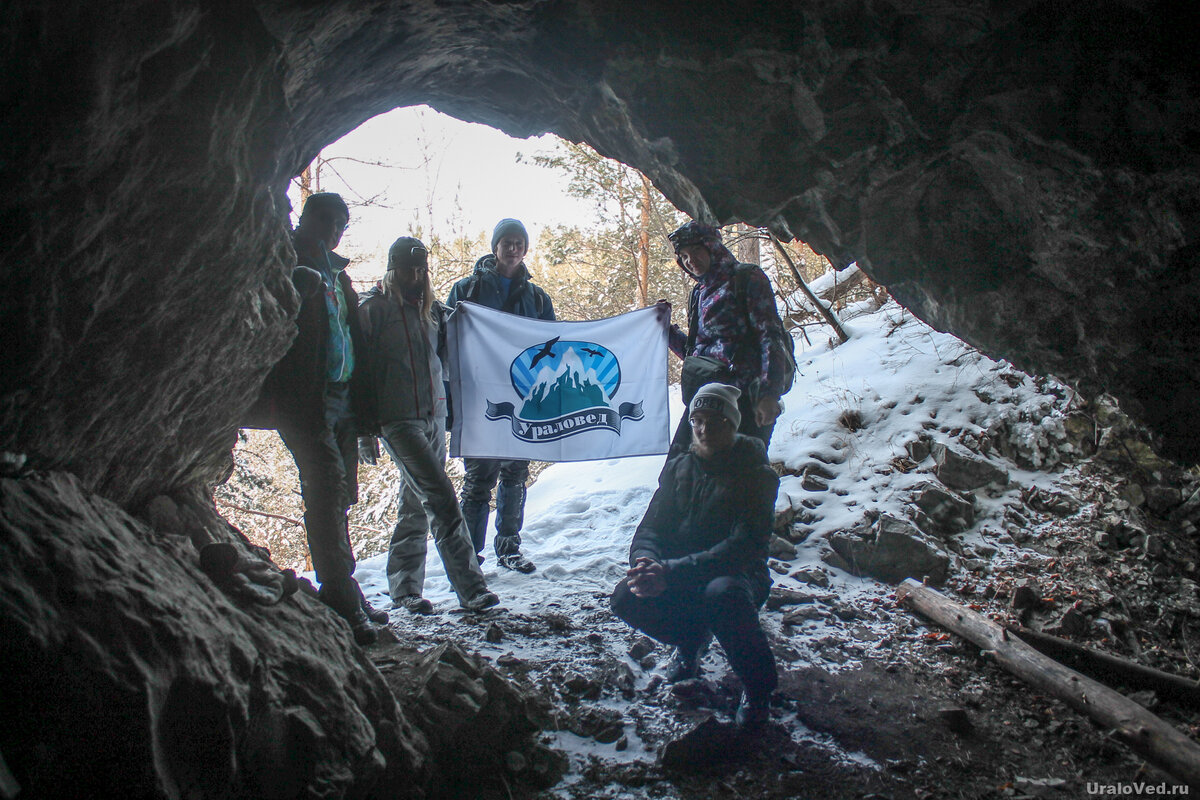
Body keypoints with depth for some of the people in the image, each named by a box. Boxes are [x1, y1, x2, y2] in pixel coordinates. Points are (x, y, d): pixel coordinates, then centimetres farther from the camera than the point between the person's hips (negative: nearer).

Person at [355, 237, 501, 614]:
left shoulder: (430, 309, 15)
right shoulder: (373, 308, -4)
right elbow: (360, 367, -6)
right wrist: (366, 426, -9)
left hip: (434, 416, 7)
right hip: (399, 420, -7)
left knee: (417, 503, 10)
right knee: (442, 498, -15)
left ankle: (403, 587, 19)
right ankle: (470, 588, -13)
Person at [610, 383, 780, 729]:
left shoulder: (757, 476, -11)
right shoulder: (678, 468, 5)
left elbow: (743, 547, -23)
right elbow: (650, 528, 3)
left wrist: (671, 572, -33)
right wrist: (645, 562, -23)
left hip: (739, 575, -5)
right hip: (678, 580, 5)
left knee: (721, 595, -40)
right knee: (626, 598, -22)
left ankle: (757, 688, -11)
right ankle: (691, 639, 11)